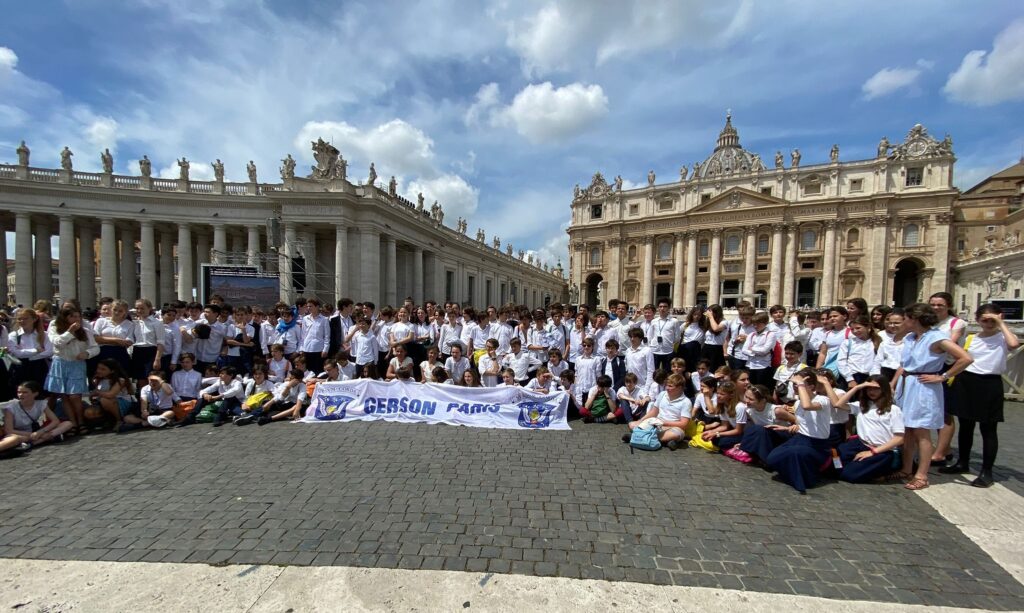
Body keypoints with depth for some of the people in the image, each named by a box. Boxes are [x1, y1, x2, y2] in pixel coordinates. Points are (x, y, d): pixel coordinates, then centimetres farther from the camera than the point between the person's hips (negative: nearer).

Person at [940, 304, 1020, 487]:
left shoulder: (1003, 338, -4)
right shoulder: (970, 338, 8)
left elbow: (1014, 344, -28)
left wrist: (1001, 324, -16)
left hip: (990, 384, -4)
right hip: (967, 382, 4)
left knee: (988, 429, 3)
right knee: (965, 426, 14)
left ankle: (986, 471, 13)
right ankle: (963, 463, 27)